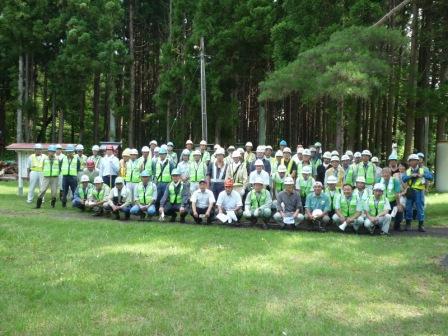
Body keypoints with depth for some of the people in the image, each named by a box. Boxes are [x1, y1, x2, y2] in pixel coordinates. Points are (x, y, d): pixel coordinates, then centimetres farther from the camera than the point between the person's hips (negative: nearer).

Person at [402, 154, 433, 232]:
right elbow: (404, 179, -6)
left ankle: (421, 225, 7)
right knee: (408, 208, 5)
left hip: (419, 191, -2)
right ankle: (408, 224, 15)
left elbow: (431, 177, -4)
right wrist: (411, 175, -18)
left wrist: (422, 175, -15)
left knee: (420, 208, -1)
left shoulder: (423, 170, 7)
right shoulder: (407, 171, 11)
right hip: (410, 191, 2)